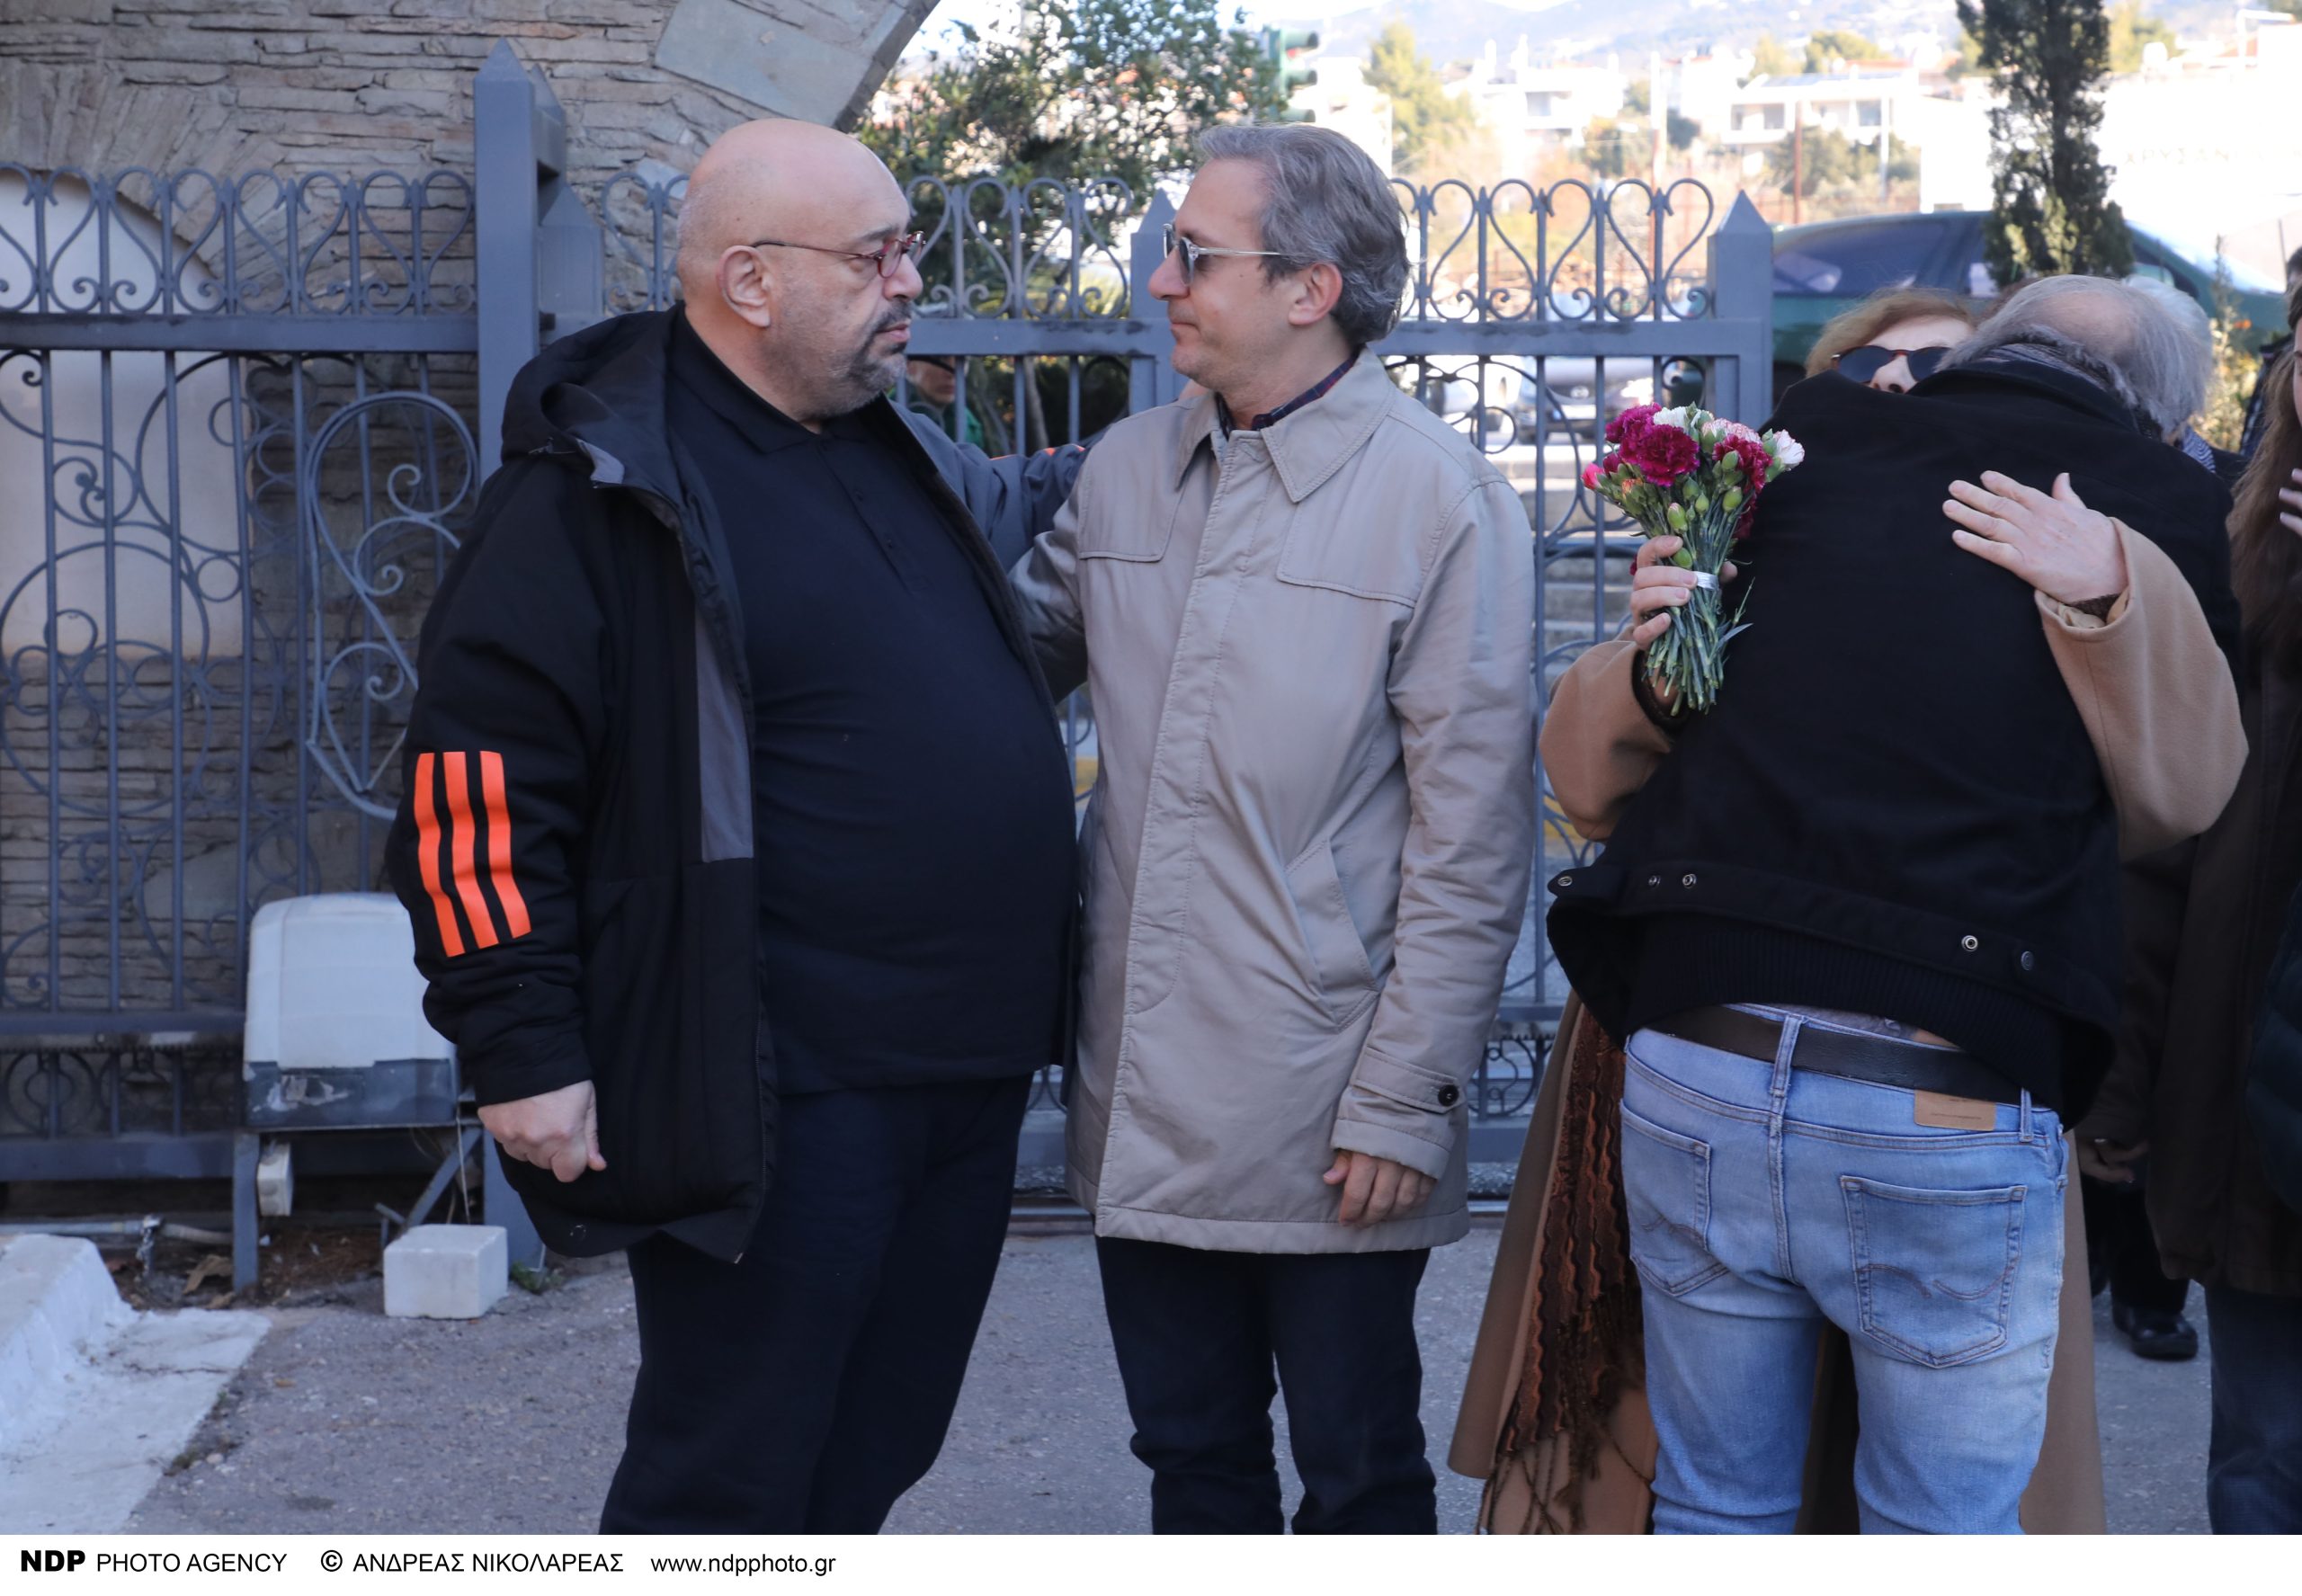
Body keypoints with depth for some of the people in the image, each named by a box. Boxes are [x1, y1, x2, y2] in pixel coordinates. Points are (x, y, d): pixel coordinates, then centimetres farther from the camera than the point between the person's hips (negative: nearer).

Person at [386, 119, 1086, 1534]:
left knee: (874, 1450, 18)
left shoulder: (904, 454, 13)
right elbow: (480, 779, -13)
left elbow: (1026, 510, 37)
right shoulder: (599, 486, -11)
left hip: (970, 1075, 8)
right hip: (777, 1097, -8)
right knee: (727, 1483, 1)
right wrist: (524, 1050, -15)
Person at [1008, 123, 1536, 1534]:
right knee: (1193, 1461, 18)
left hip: (1327, 1135, -5)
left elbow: (1471, 839, -12)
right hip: (1144, 1109, 5)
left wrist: (1407, 1103, -14)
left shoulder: (1438, 498, -11)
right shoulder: (1128, 469, 6)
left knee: (1359, 1472, 12)